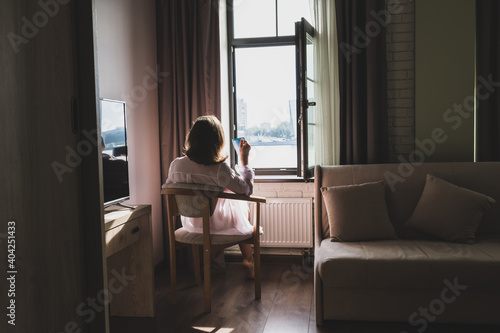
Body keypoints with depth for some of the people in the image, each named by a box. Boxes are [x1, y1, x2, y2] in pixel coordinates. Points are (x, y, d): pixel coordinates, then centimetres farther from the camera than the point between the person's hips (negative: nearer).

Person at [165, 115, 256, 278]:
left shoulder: (176, 164, -16)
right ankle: (248, 260, 40)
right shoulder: (219, 169, -30)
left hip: (190, 223, 5)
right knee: (241, 204, 28)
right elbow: (247, 189, -16)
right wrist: (244, 158, -10)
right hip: (217, 225, -5)